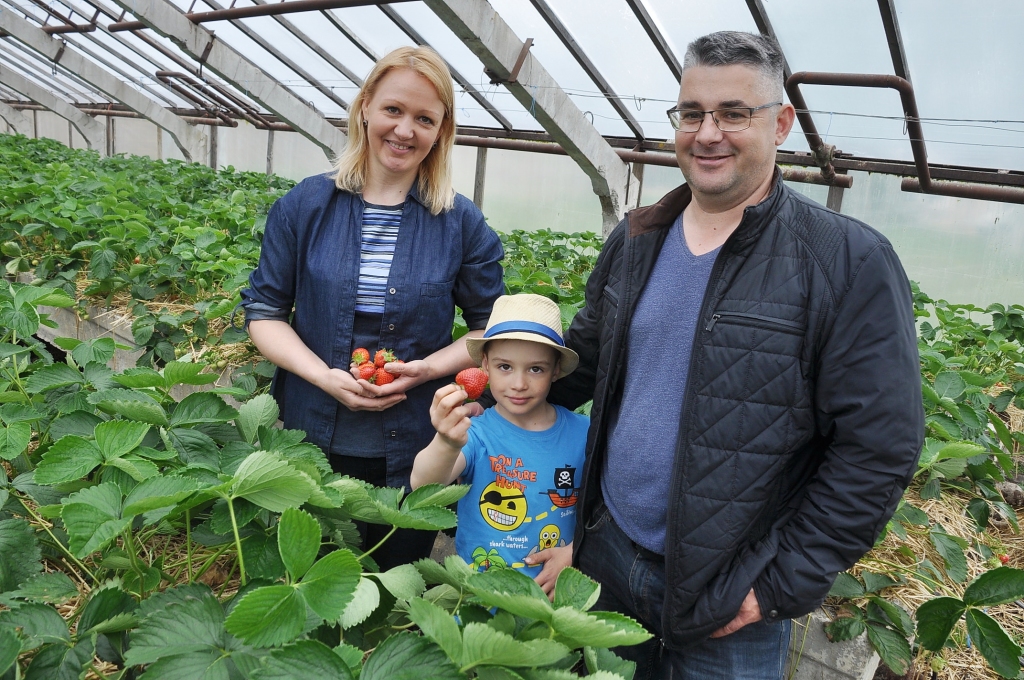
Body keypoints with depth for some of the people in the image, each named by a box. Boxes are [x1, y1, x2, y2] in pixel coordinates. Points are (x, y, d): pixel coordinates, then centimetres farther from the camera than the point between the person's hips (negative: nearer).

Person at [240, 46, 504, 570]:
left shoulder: (462, 224, -5)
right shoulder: (304, 206, -3)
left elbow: (492, 327, 2)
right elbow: (264, 311, 0)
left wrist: (429, 367, -16)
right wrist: (325, 376, -16)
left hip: (413, 454, 0)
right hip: (311, 442, 1)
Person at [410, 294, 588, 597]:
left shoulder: (583, 433, -3)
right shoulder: (475, 433, -9)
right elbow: (422, 485, -26)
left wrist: (574, 552, -5)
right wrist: (447, 444, -46)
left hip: (555, 591, 2)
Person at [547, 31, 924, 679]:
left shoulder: (851, 262, -14)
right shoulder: (635, 241, 3)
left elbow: (878, 449, -14)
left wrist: (781, 586, -14)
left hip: (731, 601, -4)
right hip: (606, 555, 5)